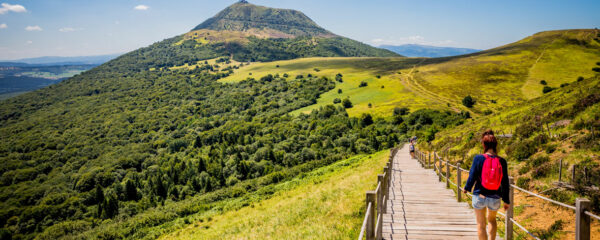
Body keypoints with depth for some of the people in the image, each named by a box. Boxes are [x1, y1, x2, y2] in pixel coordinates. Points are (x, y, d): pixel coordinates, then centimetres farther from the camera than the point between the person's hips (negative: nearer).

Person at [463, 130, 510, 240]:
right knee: (492, 220, 29)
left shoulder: (478, 159, -14)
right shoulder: (502, 161, -6)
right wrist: (506, 200, 11)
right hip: (495, 198, 3)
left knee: (481, 224, 11)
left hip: (480, 196, -3)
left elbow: (472, 176, -8)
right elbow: (505, 183, 0)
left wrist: (467, 188, 12)